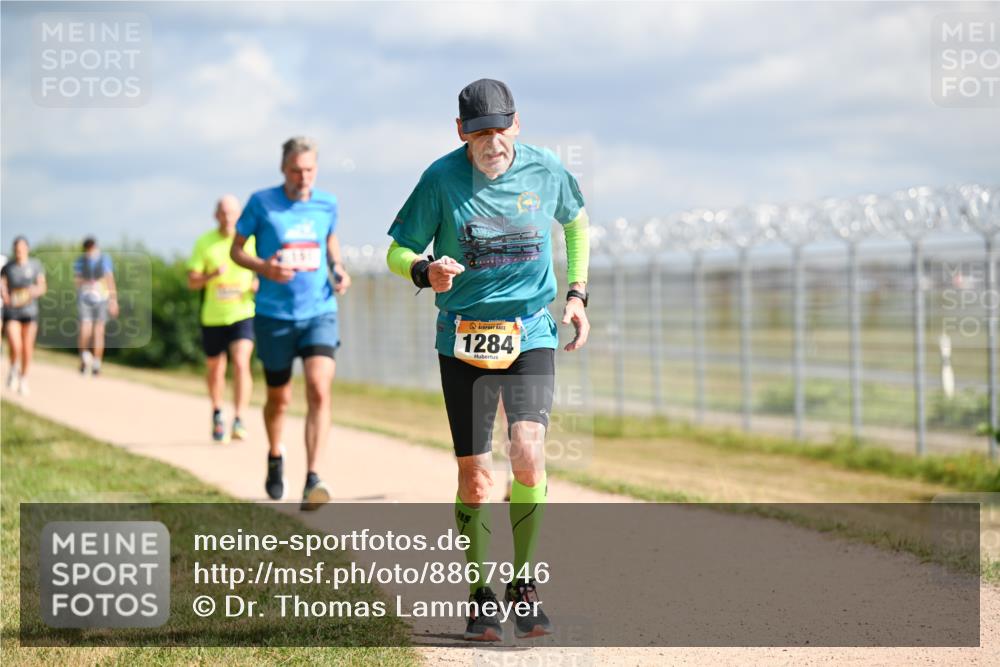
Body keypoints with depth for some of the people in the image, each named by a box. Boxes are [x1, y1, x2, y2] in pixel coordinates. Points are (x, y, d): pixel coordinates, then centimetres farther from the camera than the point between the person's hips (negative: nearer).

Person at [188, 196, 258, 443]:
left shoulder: (250, 240, -1)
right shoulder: (204, 242, -1)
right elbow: (192, 281, -3)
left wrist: (259, 283, -12)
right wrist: (212, 275, -23)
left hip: (243, 313, -1)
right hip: (212, 317, 2)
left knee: (241, 363, -20)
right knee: (215, 369, 14)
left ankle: (239, 421, -21)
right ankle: (217, 415, 38)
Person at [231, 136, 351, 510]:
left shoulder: (327, 205, 4)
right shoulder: (261, 203, -4)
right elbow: (237, 249, 3)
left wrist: (338, 268, 2)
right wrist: (264, 268, -17)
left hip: (319, 313, 1)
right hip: (274, 315, -1)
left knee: (319, 390, -19)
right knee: (279, 398, 12)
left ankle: (312, 481, -22)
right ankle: (275, 458, 42)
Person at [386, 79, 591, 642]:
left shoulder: (547, 171, -2)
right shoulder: (442, 179, -8)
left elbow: (577, 222, 19)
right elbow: (398, 252, -2)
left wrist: (577, 293, 10)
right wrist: (425, 270, -24)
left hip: (532, 334, 1)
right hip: (464, 339, -1)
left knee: (528, 453, -18)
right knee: (475, 478, 0)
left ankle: (525, 585, 0)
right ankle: (481, 594, 19)